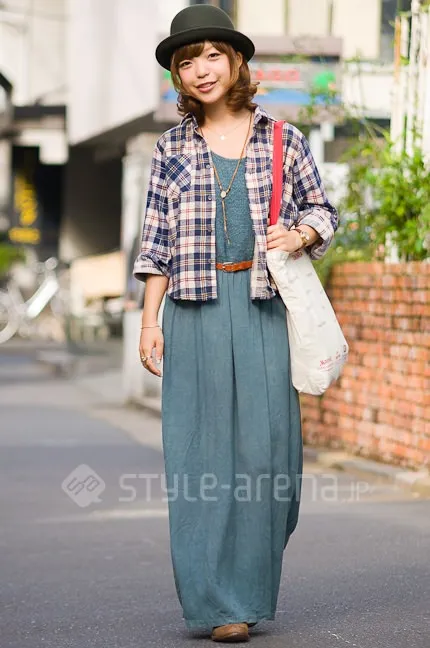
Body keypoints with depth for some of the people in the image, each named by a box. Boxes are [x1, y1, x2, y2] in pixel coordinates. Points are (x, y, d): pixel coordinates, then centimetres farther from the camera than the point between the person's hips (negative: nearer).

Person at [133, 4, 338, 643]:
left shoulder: (282, 139, 9)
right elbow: (156, 239, 9)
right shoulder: (173, 147, 10)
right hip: (194, 309, 0)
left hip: (263, 307, 0)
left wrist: (298, 235, -5)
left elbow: (323, 209, 17)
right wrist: (149, 320, 3)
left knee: (265, 442, -4)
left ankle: (251, 586, 13)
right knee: (202, 448, -3)